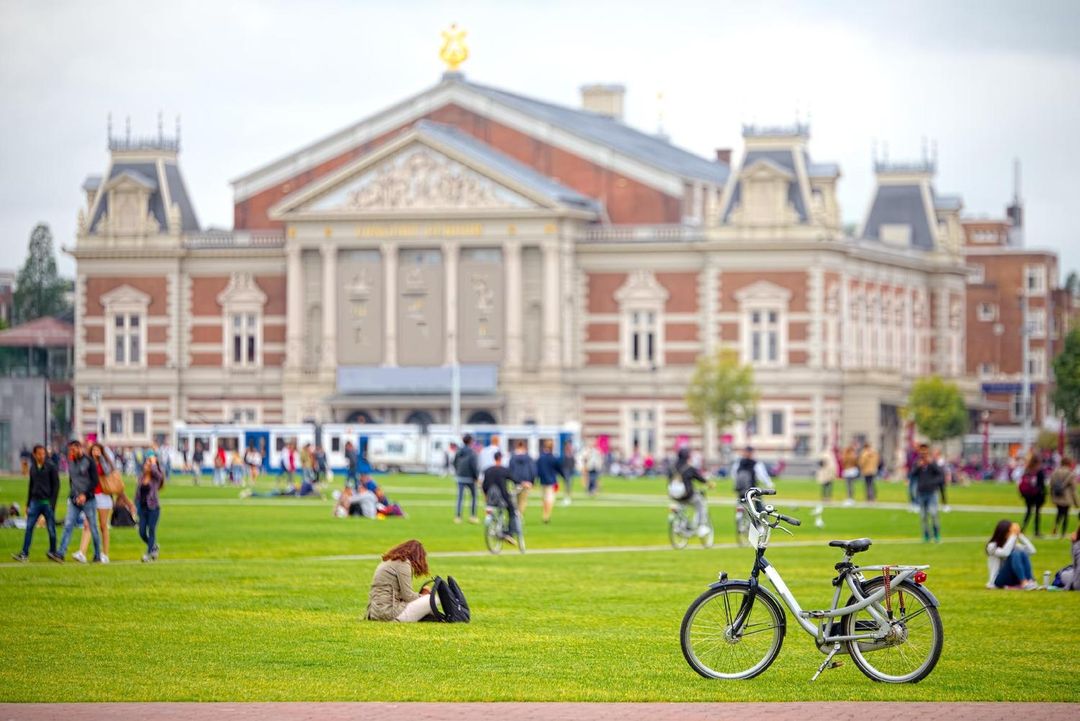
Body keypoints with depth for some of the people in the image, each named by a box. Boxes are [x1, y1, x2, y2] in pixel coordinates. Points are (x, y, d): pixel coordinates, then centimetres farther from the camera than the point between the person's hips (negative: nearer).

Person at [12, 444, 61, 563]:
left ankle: (53, 552, 16)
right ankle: (24, 554, -7)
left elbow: (56, 485, -5)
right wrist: (28, 504, 16)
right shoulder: (32, 468, 11)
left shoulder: (51, 467, -3)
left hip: (47, 502, -4)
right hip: (35, 502, 4)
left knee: (51, 529, 1)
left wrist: (52, 503, -11)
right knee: (29, 527, -5)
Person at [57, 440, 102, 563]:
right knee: (68, 526, -6)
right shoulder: (71, 462, 10)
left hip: (88, 500, -5)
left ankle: (97, 554, 12)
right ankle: (61, 552, -11)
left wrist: (85, 495, -18)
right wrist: (73, 495, 11)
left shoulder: (89, 462, -6)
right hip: (74, 500, 5)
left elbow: (95, 481, -10)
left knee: (93, 527, 3)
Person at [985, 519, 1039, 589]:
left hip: (1012, 580, 5)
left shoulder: (1013, 545, 9)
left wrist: (1020, 535, -7)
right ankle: (1024, 583, -42)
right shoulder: (992, 546, -9)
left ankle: (1030, 581, -32)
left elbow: (1031, 550, -4)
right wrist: (1013, 535, -25)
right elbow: (1005, 553, -30)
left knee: (1023, 553, -20)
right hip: (998, 581, -5)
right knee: (1014, 554, -29)